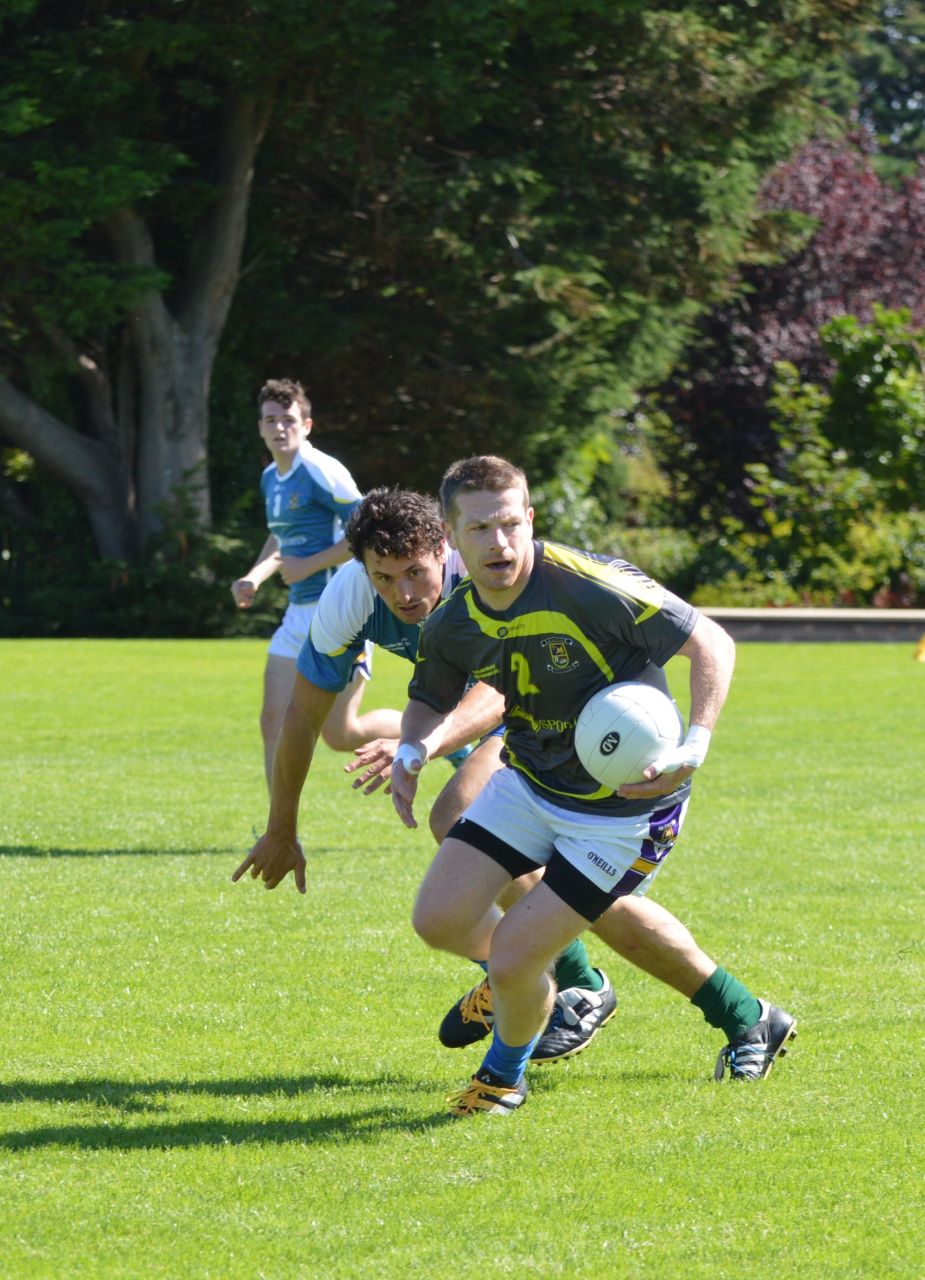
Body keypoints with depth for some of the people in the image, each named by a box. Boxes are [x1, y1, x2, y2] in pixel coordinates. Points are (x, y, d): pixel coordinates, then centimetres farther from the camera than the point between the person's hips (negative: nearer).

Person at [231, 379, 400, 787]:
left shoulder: (321, 472, -15)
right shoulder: (271, 478, 13)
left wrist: (308, 565, -17)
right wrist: (254, 577, 14)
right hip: (299, 613, 8)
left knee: (340, 733, -5)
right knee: (274, 722, 0)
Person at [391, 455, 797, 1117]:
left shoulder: (588, 586, -28)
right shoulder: (451, 626, -8)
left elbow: (711, 643, -23)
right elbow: (432, 701, 13)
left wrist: (693, 748, -35)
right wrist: (411, 751, -11)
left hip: (623, 804, -7)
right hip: (529, 782, 7)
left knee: (511, 960, -12)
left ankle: (505, 1073, 26)